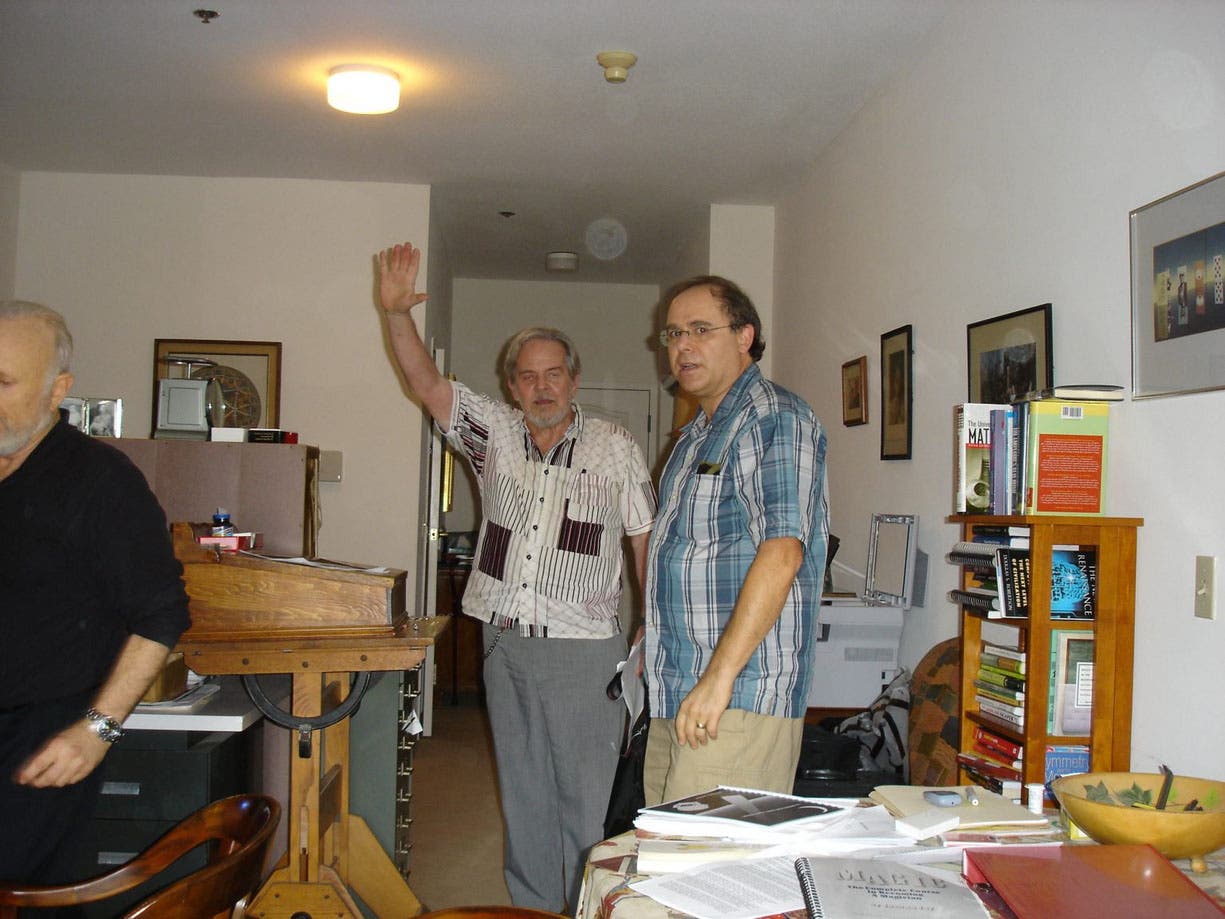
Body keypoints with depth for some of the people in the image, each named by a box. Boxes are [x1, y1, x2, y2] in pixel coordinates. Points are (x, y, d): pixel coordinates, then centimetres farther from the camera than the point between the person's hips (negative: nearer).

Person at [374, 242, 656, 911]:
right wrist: (397, 313, -17)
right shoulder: (496, 433, 7)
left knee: (587, 798, 2)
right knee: (522, 793, 13)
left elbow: (645, 539, 3)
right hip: (505, 640, 4)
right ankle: (532, 909, 26)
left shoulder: (614, 447, 1)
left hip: (584, 648, -3)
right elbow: (426, 384, -2)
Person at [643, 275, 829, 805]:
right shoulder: (696, 436, 20)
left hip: (740, 701, -9)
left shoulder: (777, 420, -9)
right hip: (673, 699, 9)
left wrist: (718, 677, -24)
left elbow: (781, 553, -21)